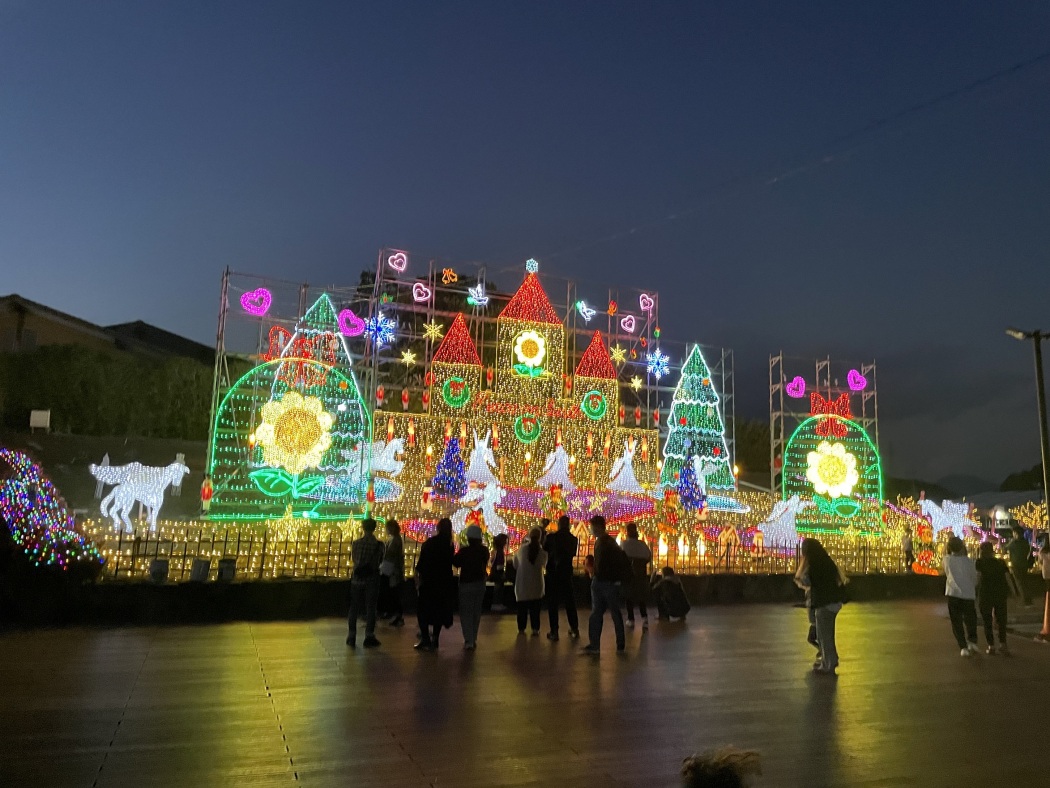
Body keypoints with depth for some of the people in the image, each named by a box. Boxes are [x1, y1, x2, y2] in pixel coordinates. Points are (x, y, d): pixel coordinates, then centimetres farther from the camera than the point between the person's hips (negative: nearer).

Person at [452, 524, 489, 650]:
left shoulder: (464, 551, -18)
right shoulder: (484, 550, -5)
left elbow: (456, 563, -4)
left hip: (466, 584, -4)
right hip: (480, 583, 4)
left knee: (466, 613, 4)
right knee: (476, 612, 16)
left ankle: (469, 641, -1)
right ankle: (473, 639, 22)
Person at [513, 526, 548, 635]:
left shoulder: (522, 549, -10)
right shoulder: (542, 551, -10)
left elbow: (515, 565, 1)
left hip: (522, 583, 0)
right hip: (536, 583, 0)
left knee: (522, 606, 11)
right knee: (535, 607, 10)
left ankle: (521, 628, 13)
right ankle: (535, 629, 9)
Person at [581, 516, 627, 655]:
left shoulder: (609, 542, -14)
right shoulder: (598, 542, 11)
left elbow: (621, 560, -17)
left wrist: (620, 578, -16)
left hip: (610, 583, -8)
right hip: (598, 582, 8)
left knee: (615, 614, 2)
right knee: (596, 614, 6)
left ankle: (621, 644, 13)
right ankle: (594, 645, 8)